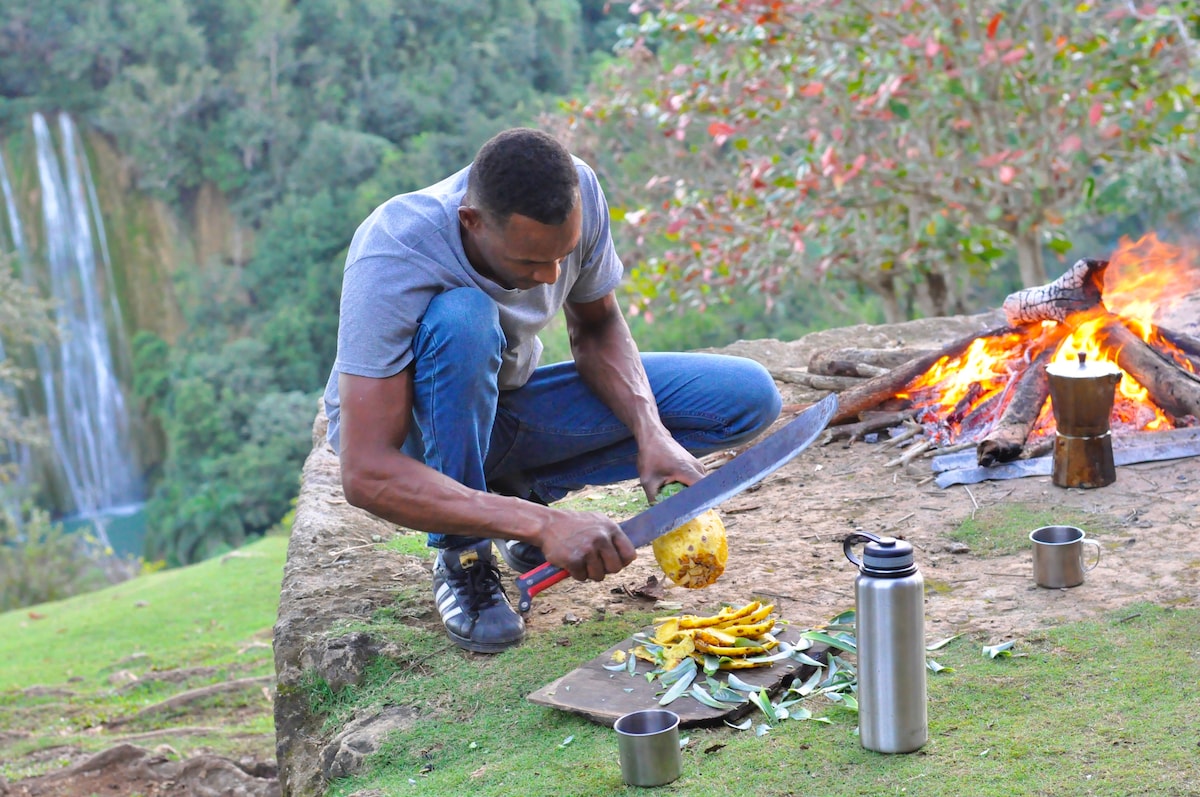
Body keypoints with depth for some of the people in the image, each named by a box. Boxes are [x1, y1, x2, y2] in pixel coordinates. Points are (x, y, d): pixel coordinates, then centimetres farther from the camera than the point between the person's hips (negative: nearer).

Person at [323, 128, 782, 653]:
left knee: (750, 397, -8)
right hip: (414, 434, -5)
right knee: (461, 316, -40)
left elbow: (597, 328, -3)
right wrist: (542, 524, -44)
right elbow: (365, 476, -38)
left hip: (509, 400, 5)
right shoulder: (392, 260, -35)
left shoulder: (576, 190, -21)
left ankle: (522, 487, -3)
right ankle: (461, 560, -20)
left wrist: (651, 433, -22)